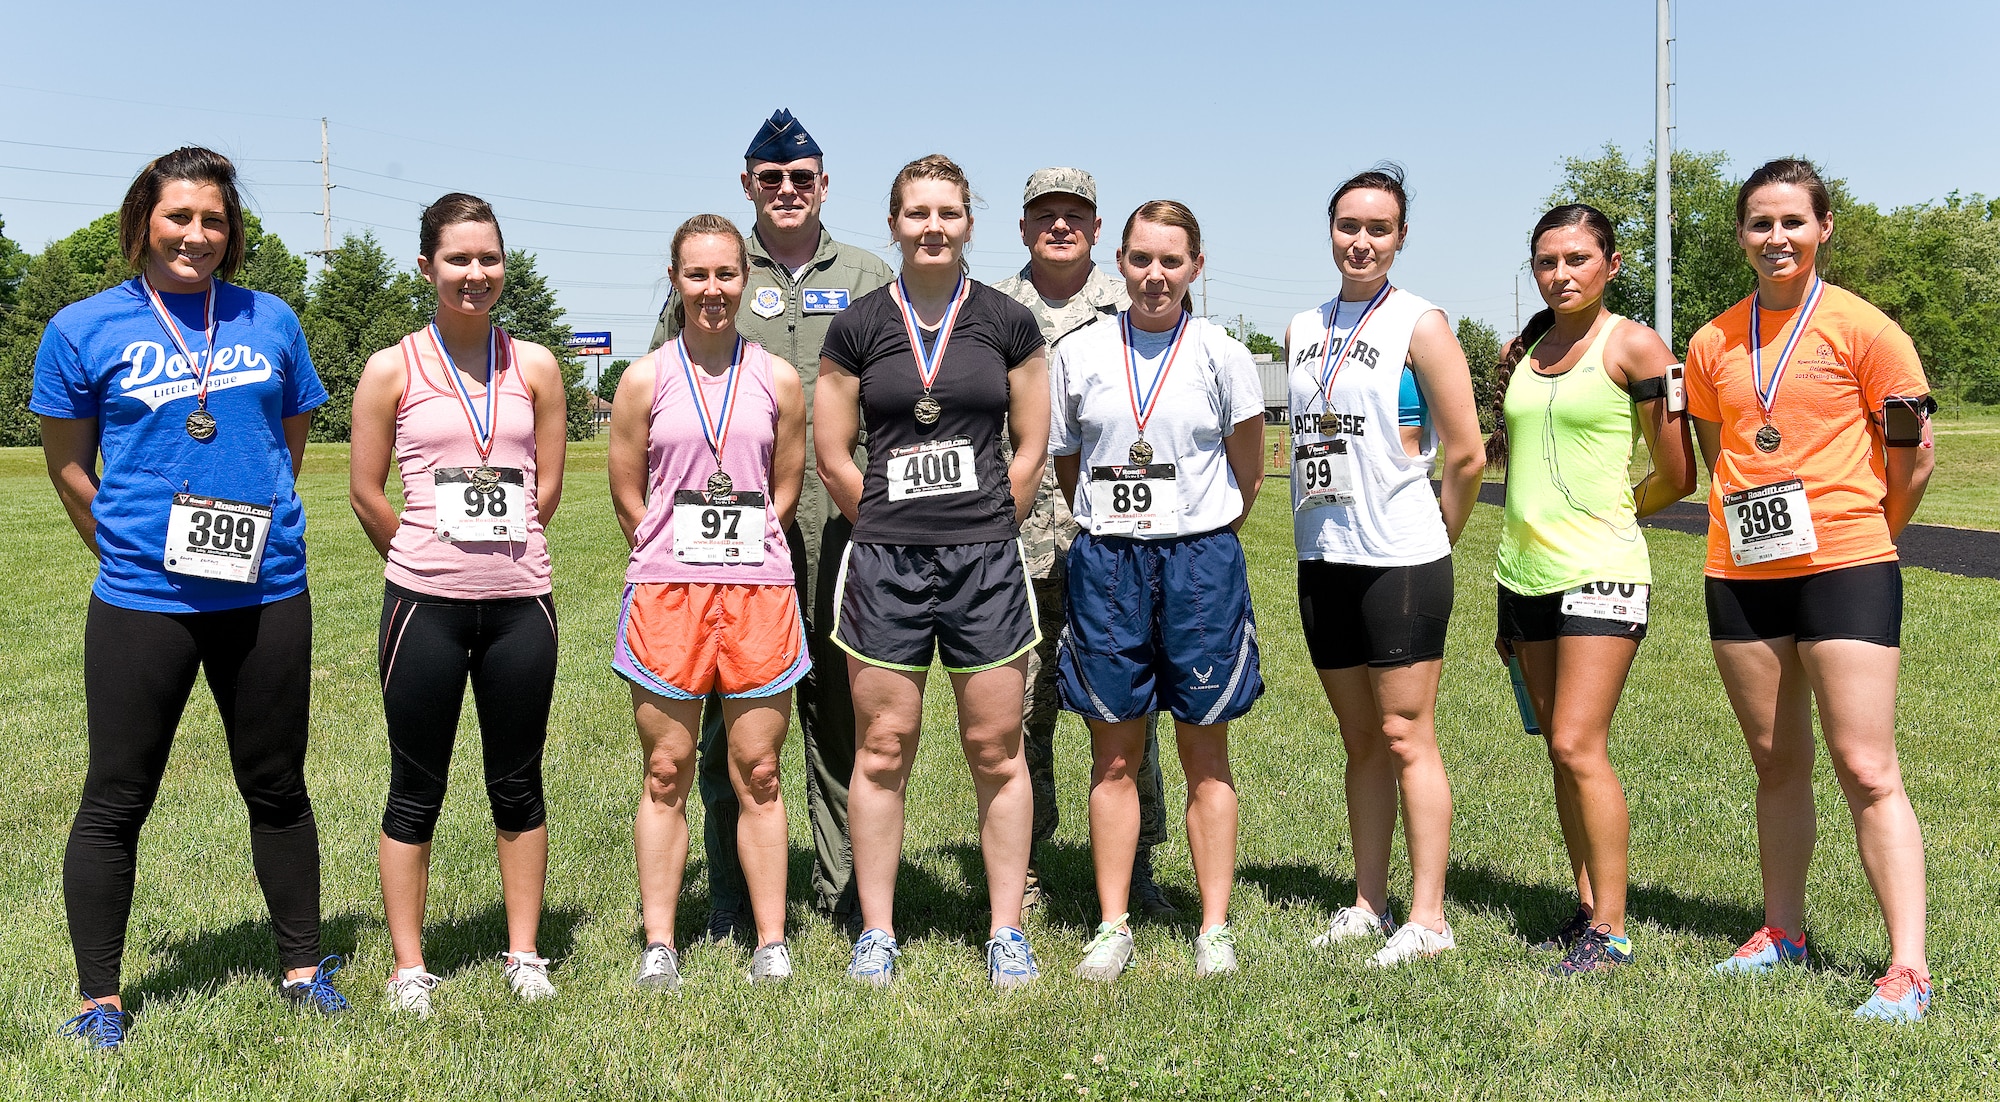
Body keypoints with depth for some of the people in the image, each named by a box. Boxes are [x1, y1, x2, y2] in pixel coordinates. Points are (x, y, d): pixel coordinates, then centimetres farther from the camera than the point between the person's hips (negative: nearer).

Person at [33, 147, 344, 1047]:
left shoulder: (269, 320, 5)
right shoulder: (83, 329, -1)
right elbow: (68, 468, 5)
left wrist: (254, 528, 10)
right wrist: (136, 550, 3)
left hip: (267, 592, 2)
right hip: (142, 600, -2)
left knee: (277, 788, 13)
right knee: (116, 800, 5)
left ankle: (303, 967, 27)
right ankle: (98, 1000, 19)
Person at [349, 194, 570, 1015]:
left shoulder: (534, 367, 6)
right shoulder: (392, 370, 0)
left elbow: (547, 487, 9)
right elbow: (366, 493, 3)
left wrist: (496, 552, 8)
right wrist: (430, 562, 10)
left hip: (520, 602, 2)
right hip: (424, 604, -2)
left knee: (518, 784, 10)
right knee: (416, 790, 6)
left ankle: (524, 954, 22)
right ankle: (408, 966, 16)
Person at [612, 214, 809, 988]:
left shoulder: (778, 380, 7)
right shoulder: (645, 379, 4)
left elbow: (785, 490, 12)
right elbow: (627, 495, 6)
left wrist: (742, 554, 5)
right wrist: (678, 556, 4)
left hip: (759, 591, 1)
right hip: (666, 591, -1)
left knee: (758, 773, 4)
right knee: (666, 773, 4)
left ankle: (771, 942, 12)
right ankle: (658, 942, 13)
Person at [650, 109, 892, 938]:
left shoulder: (871, 280, 12)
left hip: (842, 522, 1)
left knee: (842, 706, 5)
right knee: (732, 710, 2)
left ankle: (844, 890, 17)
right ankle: (731, 899, 13)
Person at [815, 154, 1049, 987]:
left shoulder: (1008, 323, 5)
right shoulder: (858, 327, 4)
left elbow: (1031, 448, 9)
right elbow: (833, 455, 7)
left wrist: (985, 530, 6)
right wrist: (890, 529, 6)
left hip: (986, 558, 0)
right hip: (884, 562, 0)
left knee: (996, 750, 5)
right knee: (882, 751, 5)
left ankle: (1007, 932, 16)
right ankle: (876, 932, 16)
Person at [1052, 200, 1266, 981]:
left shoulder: (1221, 356, 0)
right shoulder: (1079, 354, 4)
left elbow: (1248, 474, 8)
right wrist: (1109, 532, 12)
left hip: (1200, 558, -1)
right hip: (1105, 561, 2)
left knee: (1205, 751, 5)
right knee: (1113, 753, 5)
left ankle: (1214, 928, 12)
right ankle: (1113, 926, 14)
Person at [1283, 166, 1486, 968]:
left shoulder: (1420, 325, -5)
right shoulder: (1303, 330, 13)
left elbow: (1465, 456, -6)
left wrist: (1432, 541, 2)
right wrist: (1321, 524, 13)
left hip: (1400, 560, -6)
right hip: (1322, 558, 6)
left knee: (1406, 737, -4)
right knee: (1360, 741, 12)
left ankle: (1427, 917, 3)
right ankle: (1368, 904, 21)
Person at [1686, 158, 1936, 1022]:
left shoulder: (1861, 328, -5)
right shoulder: (1712, 345, 8)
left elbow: (1915, 450, 0)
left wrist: (1859, 531, 8)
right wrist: (1754, 522, 12)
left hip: (1844, 569, -5)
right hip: (1740, 573, 5)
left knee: (1866, 770, -7)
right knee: (1775, 761, 15)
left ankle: (1908, 968, -3)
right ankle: (1783, 930, 29)